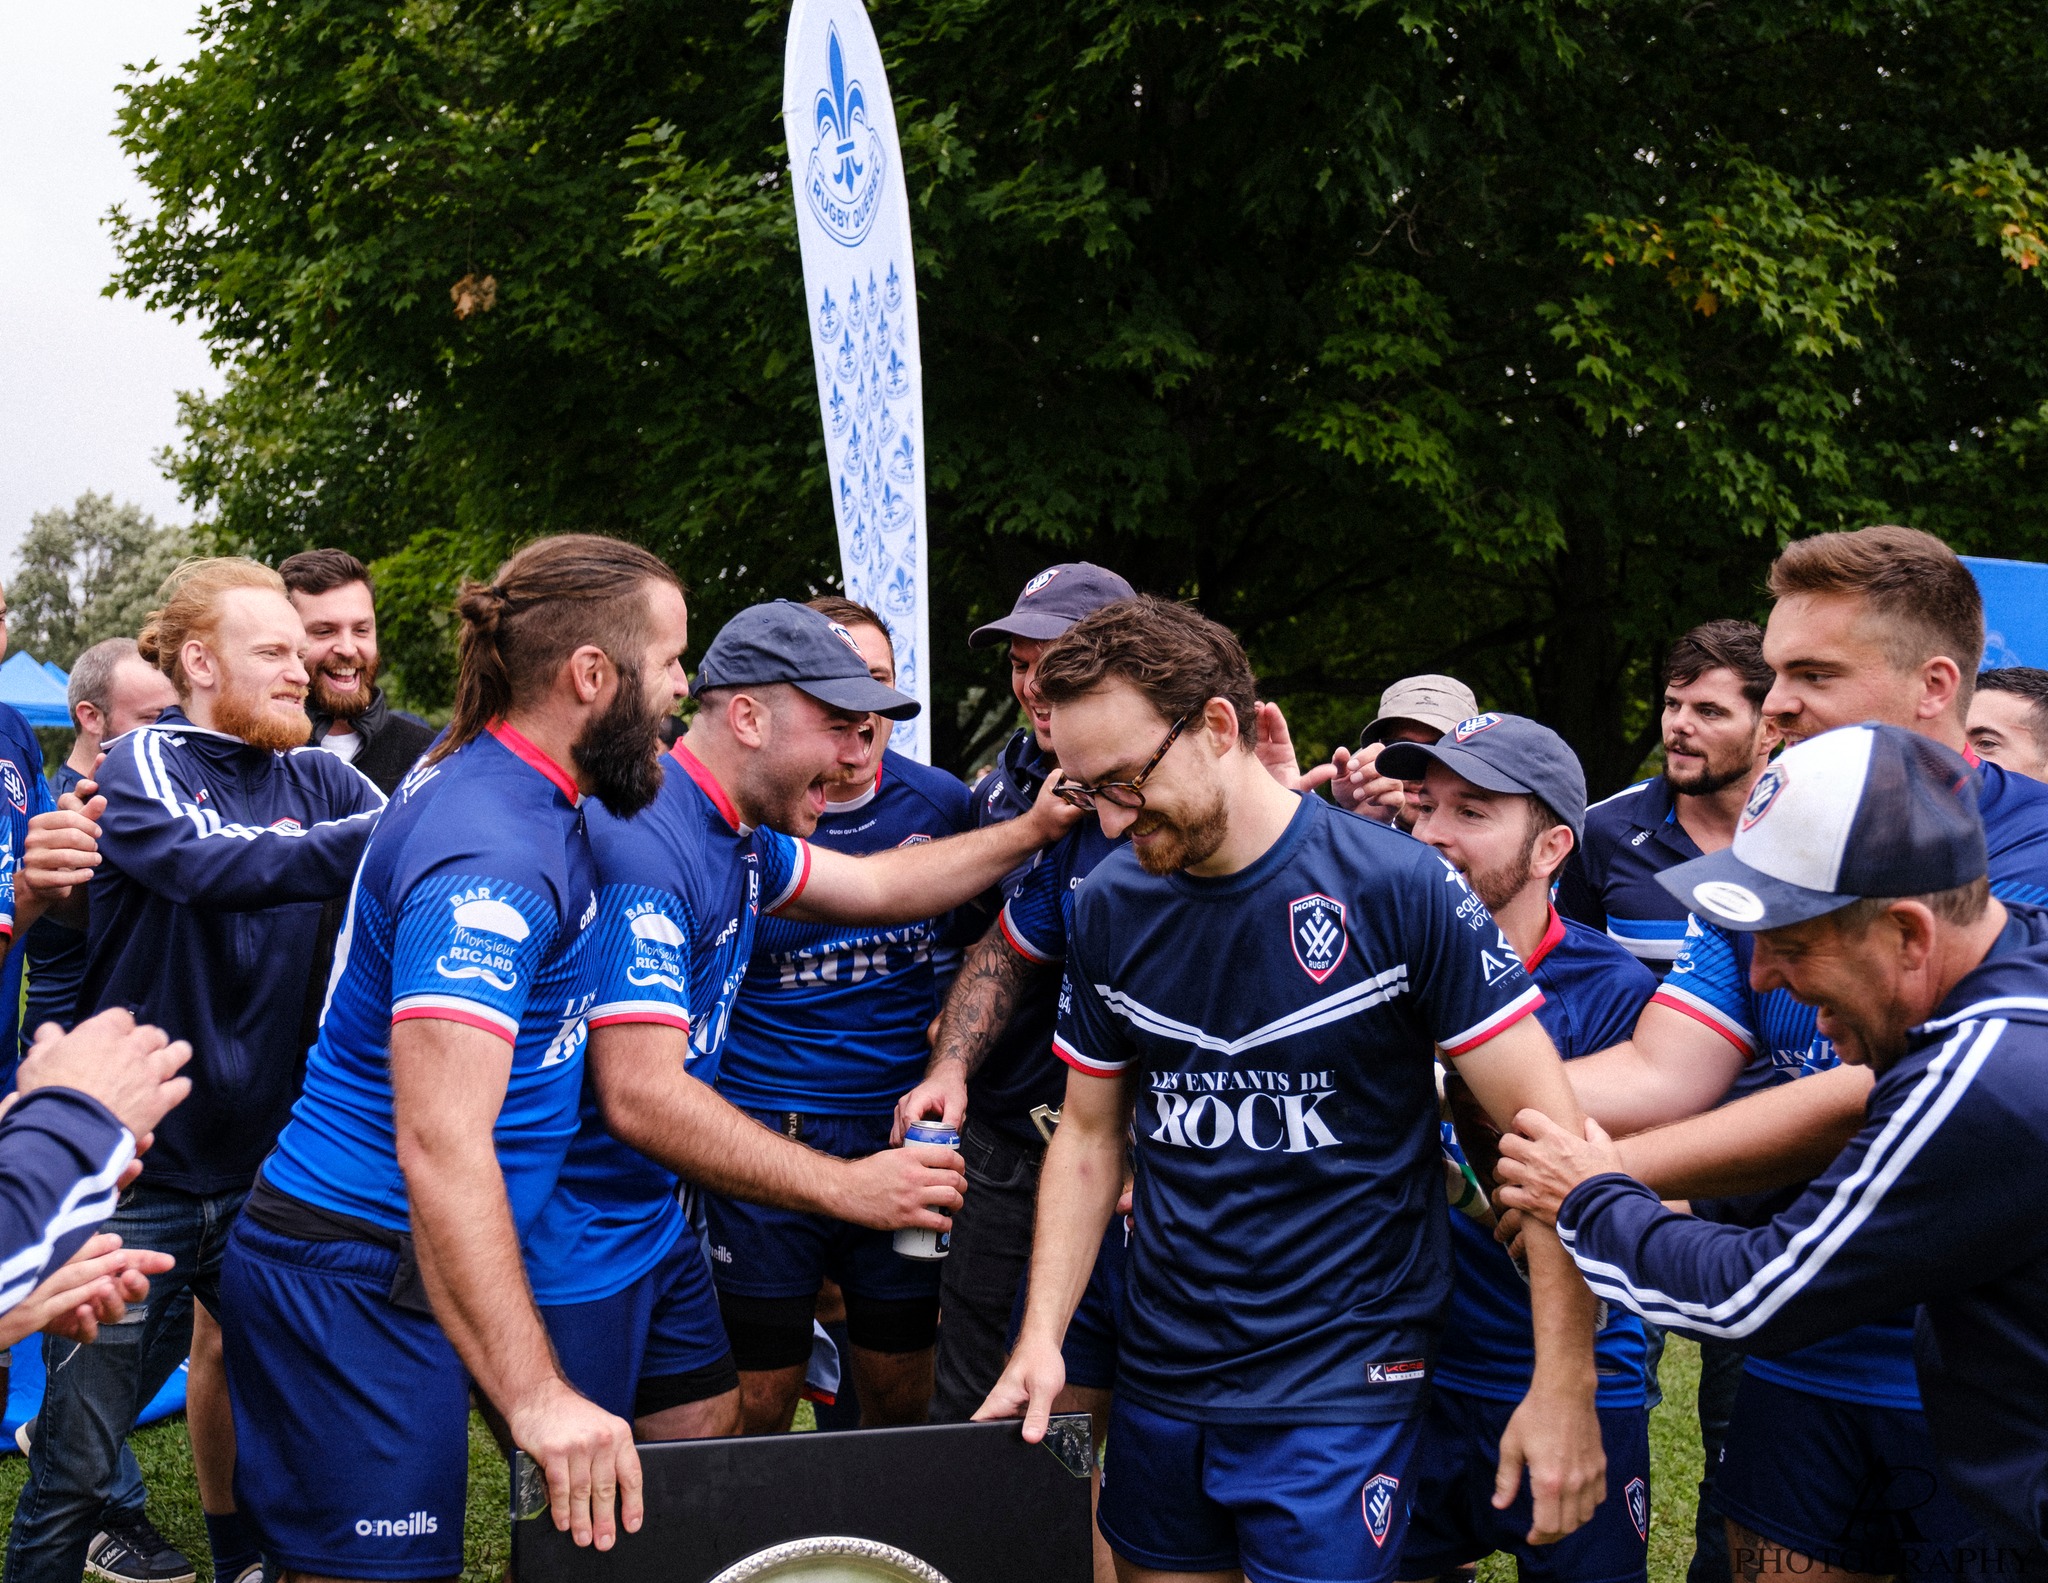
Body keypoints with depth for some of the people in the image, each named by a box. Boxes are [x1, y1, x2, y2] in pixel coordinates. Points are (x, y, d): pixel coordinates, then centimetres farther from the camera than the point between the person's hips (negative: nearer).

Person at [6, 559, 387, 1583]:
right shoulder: (146, 763, -8)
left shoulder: (318, 780, 5)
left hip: (263, 1164, 5)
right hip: (136, 1173, -4)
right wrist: (394, 830, -39)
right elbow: (215, 866, -28)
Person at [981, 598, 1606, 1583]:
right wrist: (1040, 1338, -1)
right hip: (1159, 1372, 5)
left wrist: (1564, 1388, -15)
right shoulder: (1109, 907, 1)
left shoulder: (1397, 889, -15)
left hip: (1340, 1384, -4)